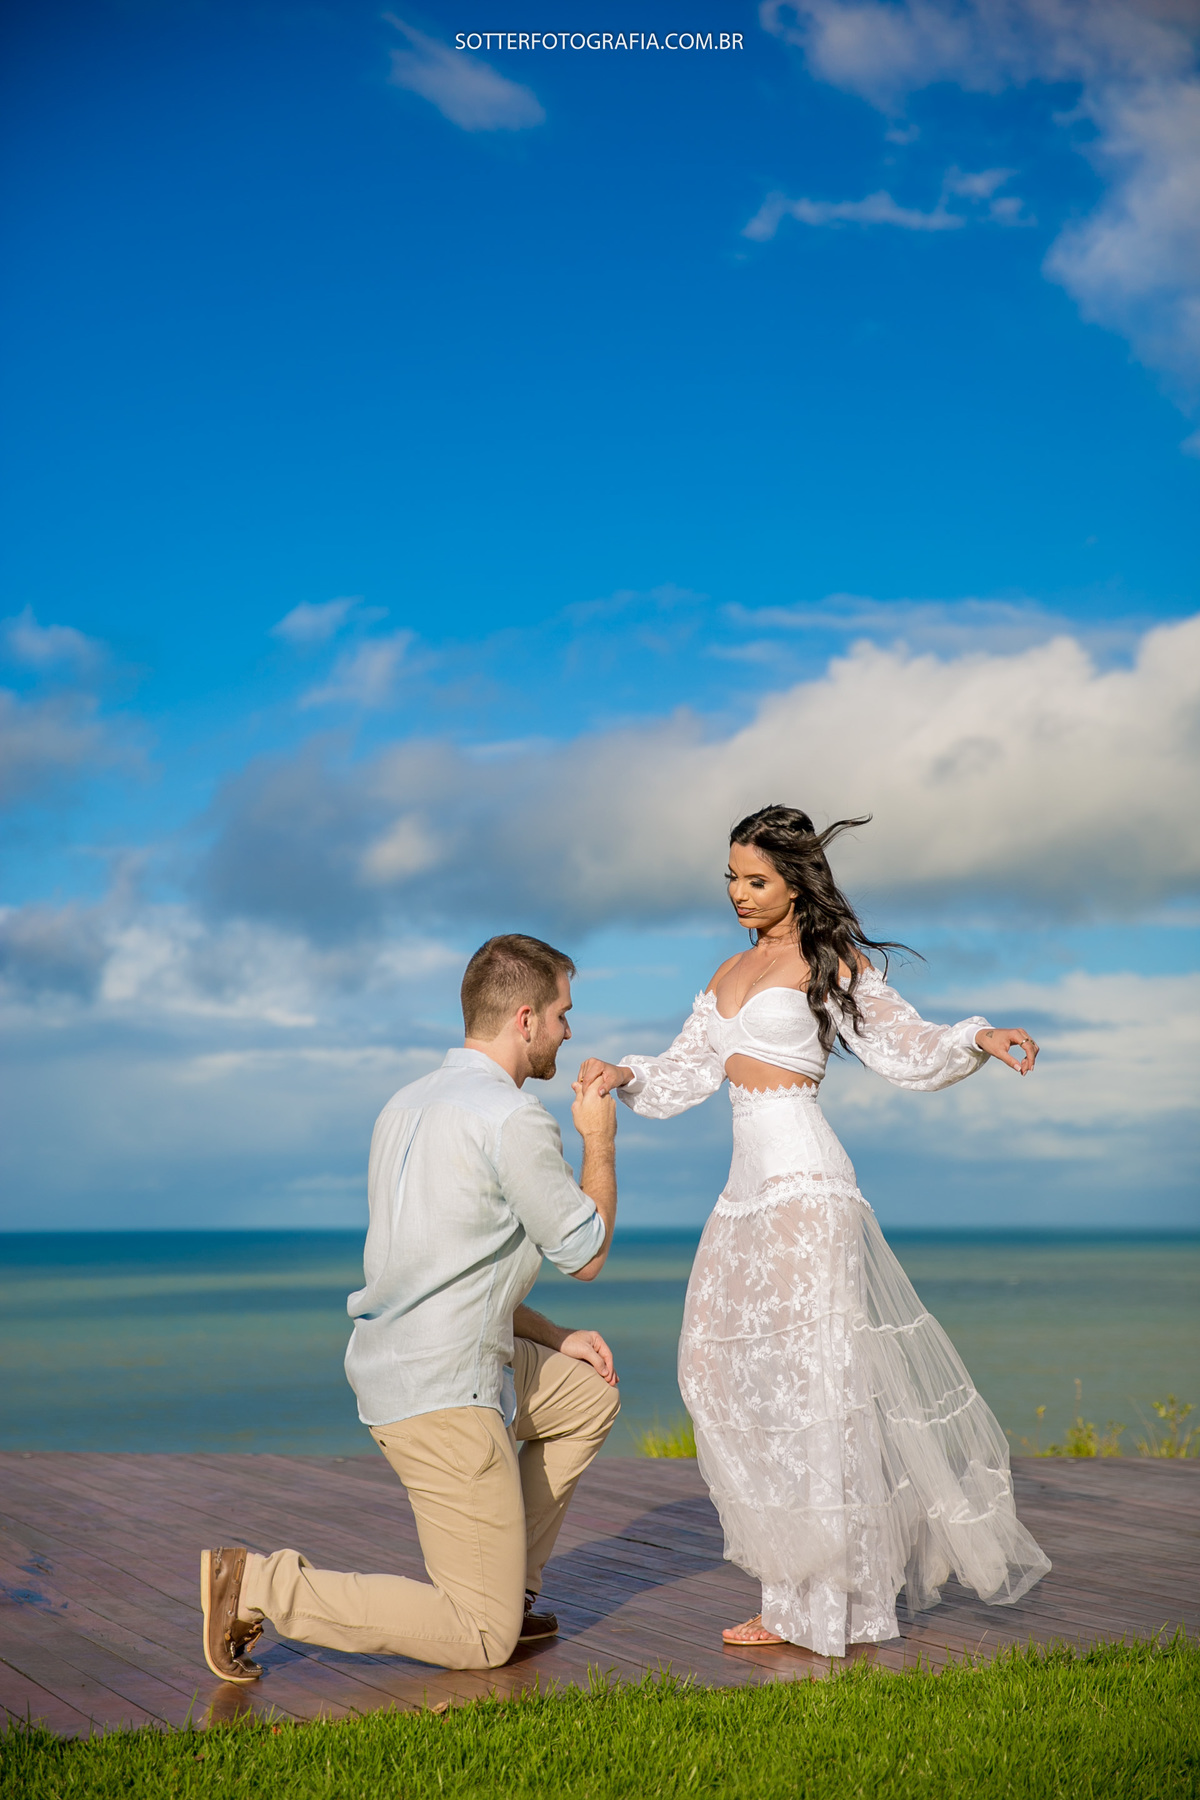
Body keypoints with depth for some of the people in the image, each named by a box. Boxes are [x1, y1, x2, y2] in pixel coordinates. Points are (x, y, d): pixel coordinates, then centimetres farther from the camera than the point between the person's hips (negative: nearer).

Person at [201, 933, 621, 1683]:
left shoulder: (409, 1104, 12)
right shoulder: (515, 1120, -17)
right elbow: (586, 1255, -5)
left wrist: (551, 1335, 19)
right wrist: (599, 1141, 8)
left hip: (390, 1361, 9)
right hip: (443, 1394, -9)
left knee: (590, 1395, 27)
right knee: (482, 1643, -1)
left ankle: (505, 1584, 26)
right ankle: (259, 1586, -7)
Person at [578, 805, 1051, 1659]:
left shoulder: (830, 964, -1)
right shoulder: (731, 973, 19)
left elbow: (907, 1047, -5)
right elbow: (686, 1072, 22)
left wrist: (979, 1038, -22)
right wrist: (624, 1076, 5)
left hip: (803, 1178, -7)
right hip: (749, 1180, 8)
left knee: (805, 1366, -7)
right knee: (727, 1363, 3)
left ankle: (826, 1604, 2)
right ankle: (801, 1589, 12)